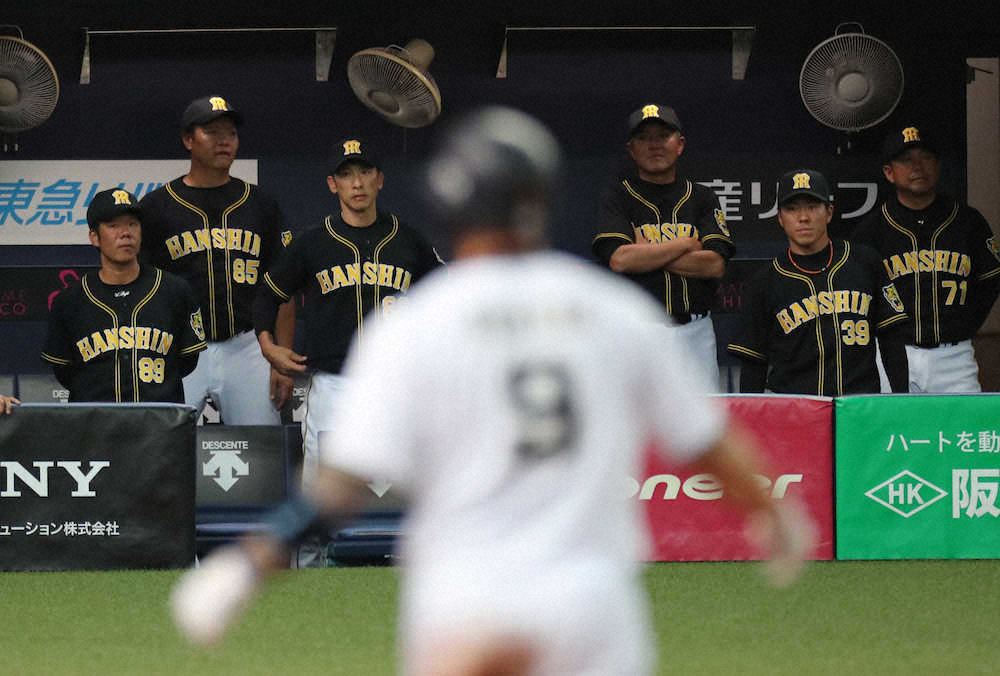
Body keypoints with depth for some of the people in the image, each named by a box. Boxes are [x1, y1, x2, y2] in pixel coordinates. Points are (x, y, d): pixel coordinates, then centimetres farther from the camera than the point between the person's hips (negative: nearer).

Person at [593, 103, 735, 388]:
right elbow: (619, 259, -11)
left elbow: (715, 264, -2)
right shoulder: (618, 198, 5)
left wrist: (647, 254, -6)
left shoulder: (702, 199, 11)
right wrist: (686, 244, -4)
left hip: (694, 332, 2)